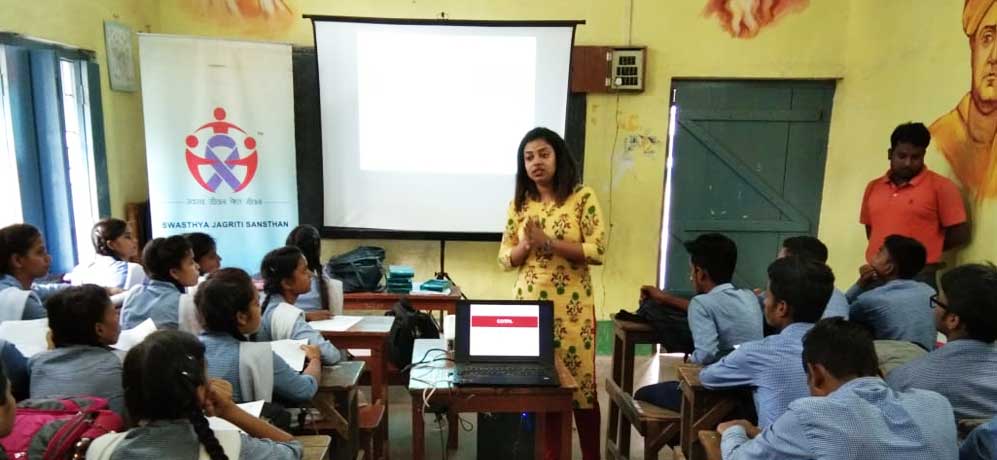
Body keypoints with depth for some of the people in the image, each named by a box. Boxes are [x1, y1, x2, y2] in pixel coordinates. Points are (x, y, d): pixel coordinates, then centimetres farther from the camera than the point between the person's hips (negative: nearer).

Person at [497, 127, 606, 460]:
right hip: (529, 304, 4)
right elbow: (505, 259, 7)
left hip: (571, 306, -3)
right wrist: (527, 244, -13)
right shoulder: (519, 204, 7)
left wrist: (549, 242, -19)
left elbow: (597, 251, -12)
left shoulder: (583, 198, -5)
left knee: (580, 381, 3)